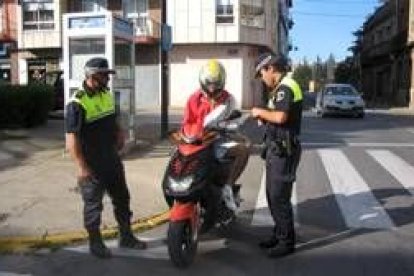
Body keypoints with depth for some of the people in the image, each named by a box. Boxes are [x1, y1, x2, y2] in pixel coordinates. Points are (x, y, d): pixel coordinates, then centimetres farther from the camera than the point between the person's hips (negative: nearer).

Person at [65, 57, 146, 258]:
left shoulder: (106, 95, 6)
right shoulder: (77, 103, -19)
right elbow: (71, 139, -21)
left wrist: (119, 132, 3)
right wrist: (82, 167, -23)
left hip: (112, 159, 8)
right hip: (92, 164, -8)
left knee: (122, 198, 16)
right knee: (93, 204, 6)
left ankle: (126, 237, 31)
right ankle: (95, 243, 24)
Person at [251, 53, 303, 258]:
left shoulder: (285, 87, -16)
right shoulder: (282, 87, 17)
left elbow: (281, 117, -28)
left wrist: (261, 111, -14)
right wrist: (264, 117, 7)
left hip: (283, 151, -11)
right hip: (276, 149, 11)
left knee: (279, 196, -5)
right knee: (272, 194, 16)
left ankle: (287, 241, 6)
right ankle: (279, 234, 28)